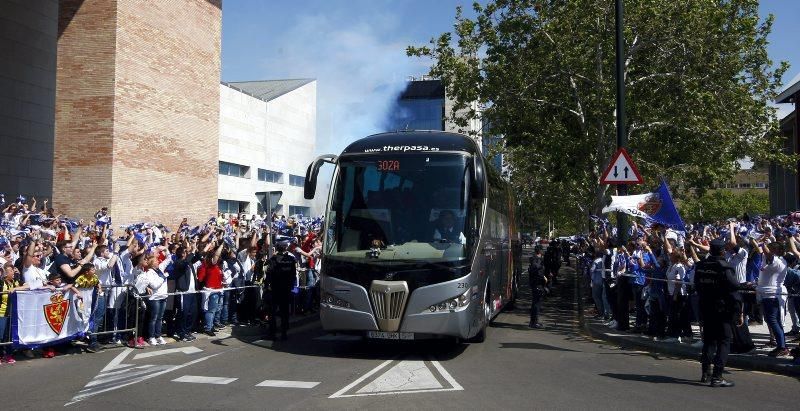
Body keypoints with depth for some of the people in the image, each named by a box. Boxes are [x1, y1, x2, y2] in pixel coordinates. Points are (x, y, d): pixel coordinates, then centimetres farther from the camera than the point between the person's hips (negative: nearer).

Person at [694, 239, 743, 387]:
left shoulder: (700, 266, 2)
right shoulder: (725, 268, -15)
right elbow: (734, 291, -14)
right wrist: (740, 312, -8)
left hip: (705, 309, 6)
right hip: (723, 310, -5)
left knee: (708, 340, 17)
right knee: (724, 342, 0)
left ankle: (706, 373, 20)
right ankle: (717, 376, -5)